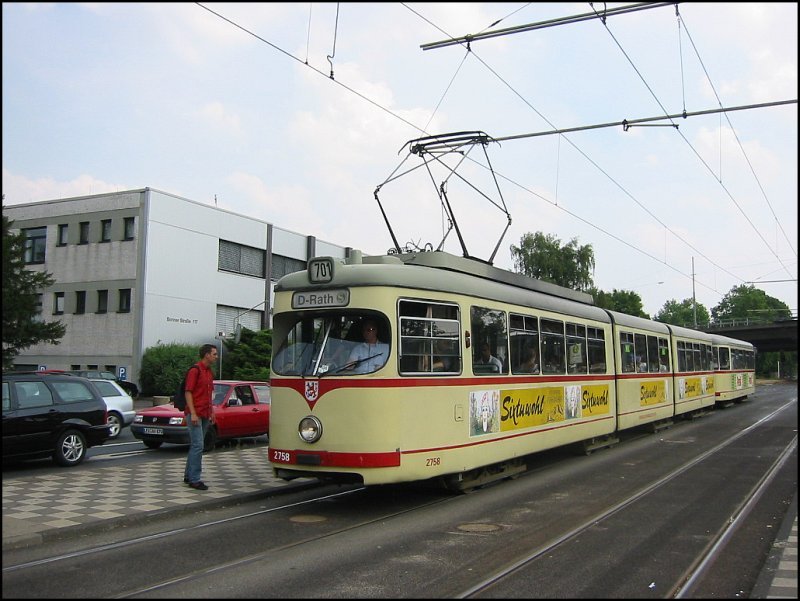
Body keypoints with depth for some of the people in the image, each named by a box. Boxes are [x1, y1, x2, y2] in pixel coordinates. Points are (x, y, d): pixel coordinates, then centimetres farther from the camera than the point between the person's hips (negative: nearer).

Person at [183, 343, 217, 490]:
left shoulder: (210, 372, 16)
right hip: (195, 414, -9)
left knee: (195, 446, 14)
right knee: (198, 446, -11)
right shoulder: (195, 370, -10)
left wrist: (212, 413, 19)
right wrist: (193, 414, -19)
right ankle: (194, 480, -8)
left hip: (205, 415, 9)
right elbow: (188, 392, -14)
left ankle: (189, 476, 22)